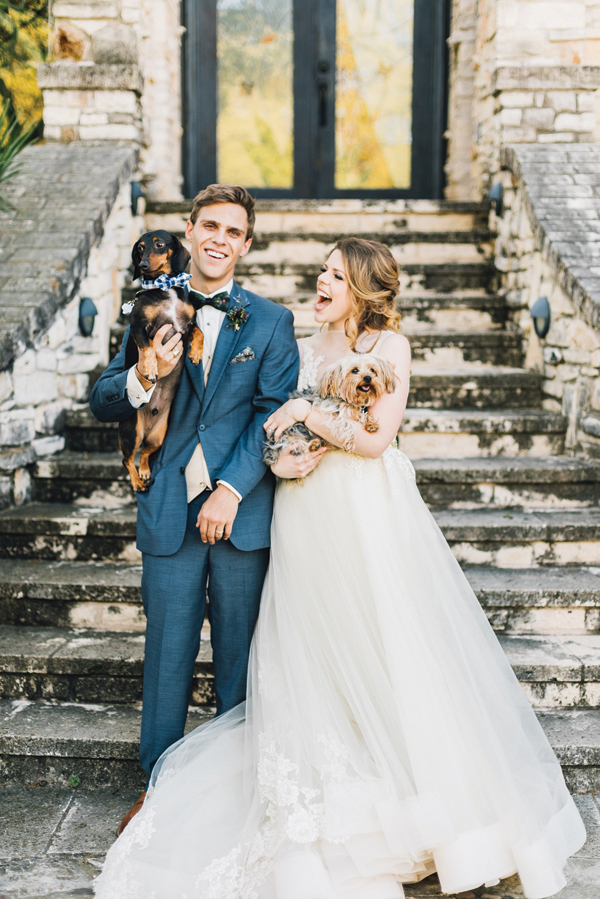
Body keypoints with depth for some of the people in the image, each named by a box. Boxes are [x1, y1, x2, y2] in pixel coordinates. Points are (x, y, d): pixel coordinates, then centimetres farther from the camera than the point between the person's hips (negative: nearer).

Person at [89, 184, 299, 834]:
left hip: (242, 511, -1)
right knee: (167, 652, 8)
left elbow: (275, 414, -4)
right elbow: (101, 404, 7)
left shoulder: (270, 322, 5)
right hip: (169, 511, 1)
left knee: (240, 656, 9)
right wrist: (145, 376, -15)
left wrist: (231, 490, -15)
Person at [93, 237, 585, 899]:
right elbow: (272, 433, 13)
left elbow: (376, 439, -10)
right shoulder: (301, 349, 13)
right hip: (309, 520, 4)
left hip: (370, 519, -3)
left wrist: (311, 415, -15)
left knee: (388, 644, -3)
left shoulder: (389, 345, 0)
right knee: (312, 656, 4)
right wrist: (282, 462, -8)